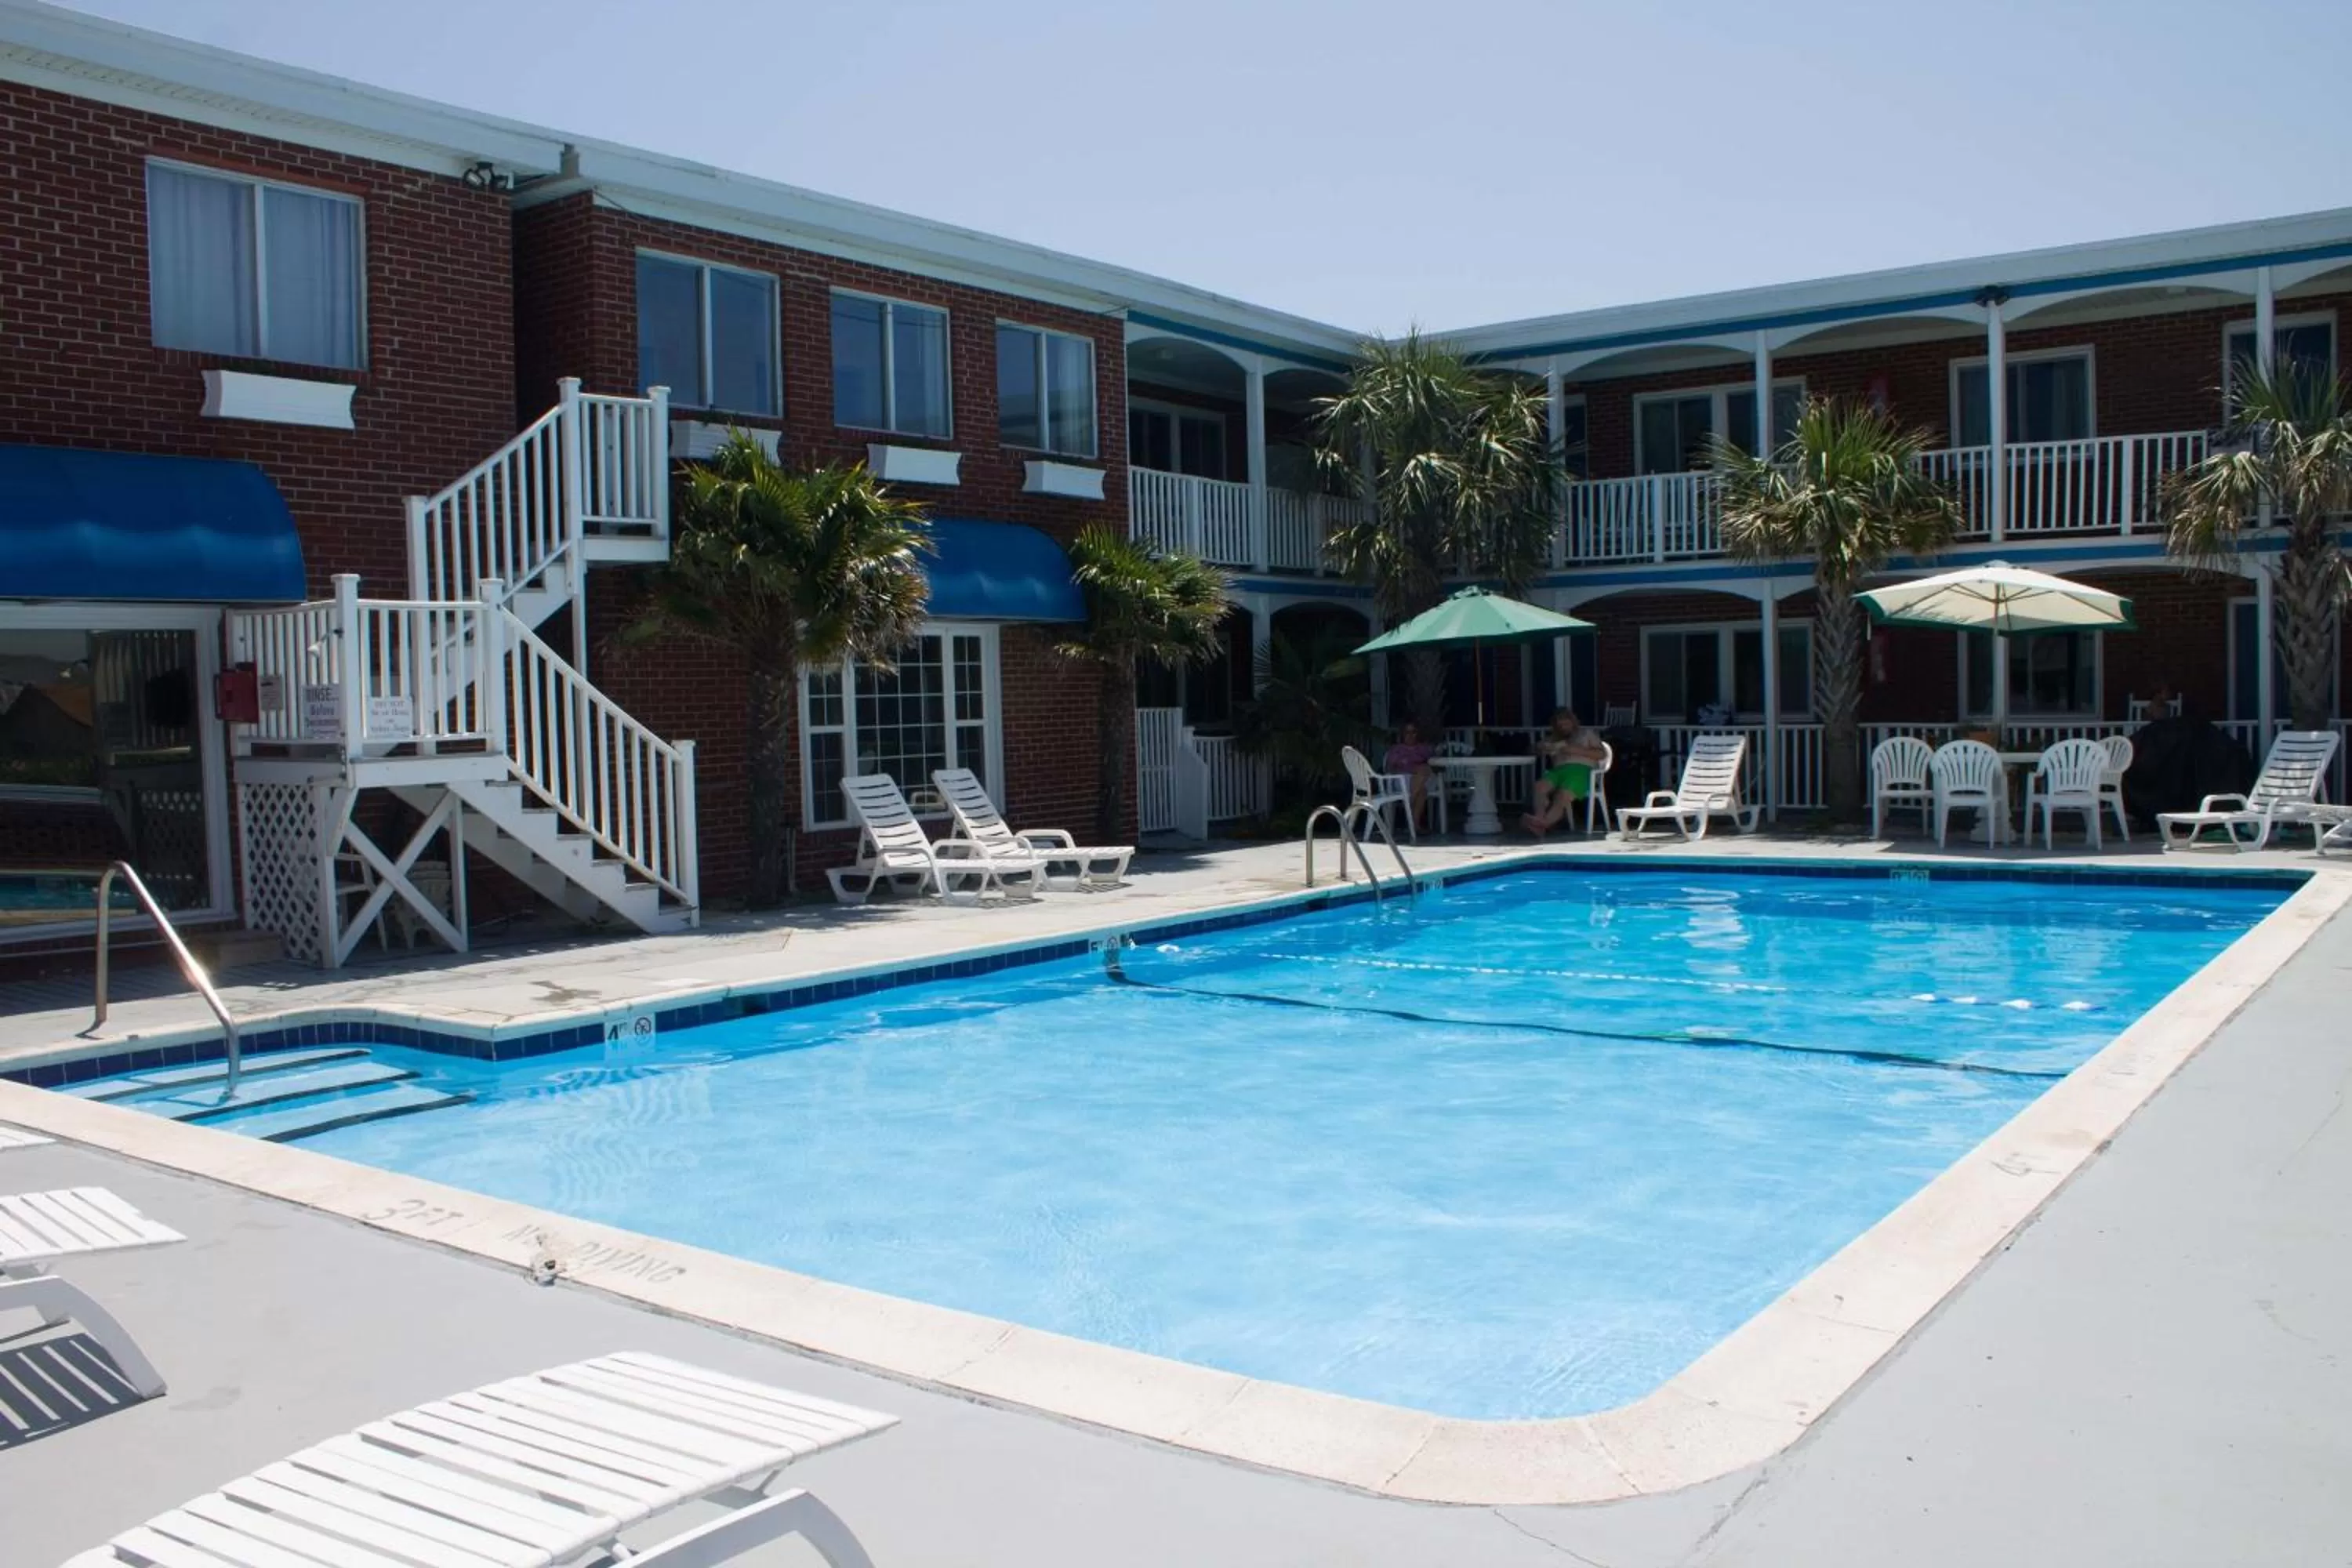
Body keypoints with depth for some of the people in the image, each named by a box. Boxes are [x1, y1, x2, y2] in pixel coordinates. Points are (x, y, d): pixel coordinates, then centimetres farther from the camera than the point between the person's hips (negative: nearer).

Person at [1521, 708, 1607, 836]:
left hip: (1582, 770, -4)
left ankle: (1542, 825, -55)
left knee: (1562, 796, -34)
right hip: (1559, 769, 4)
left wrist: (1578, 750, -5)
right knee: (1540, 787, -31)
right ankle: (1538, 823, -48)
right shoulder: (1554, 739, 31)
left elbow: (1600, 754, 7)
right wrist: (1541, 748, -2)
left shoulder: (1586, 734, 21)